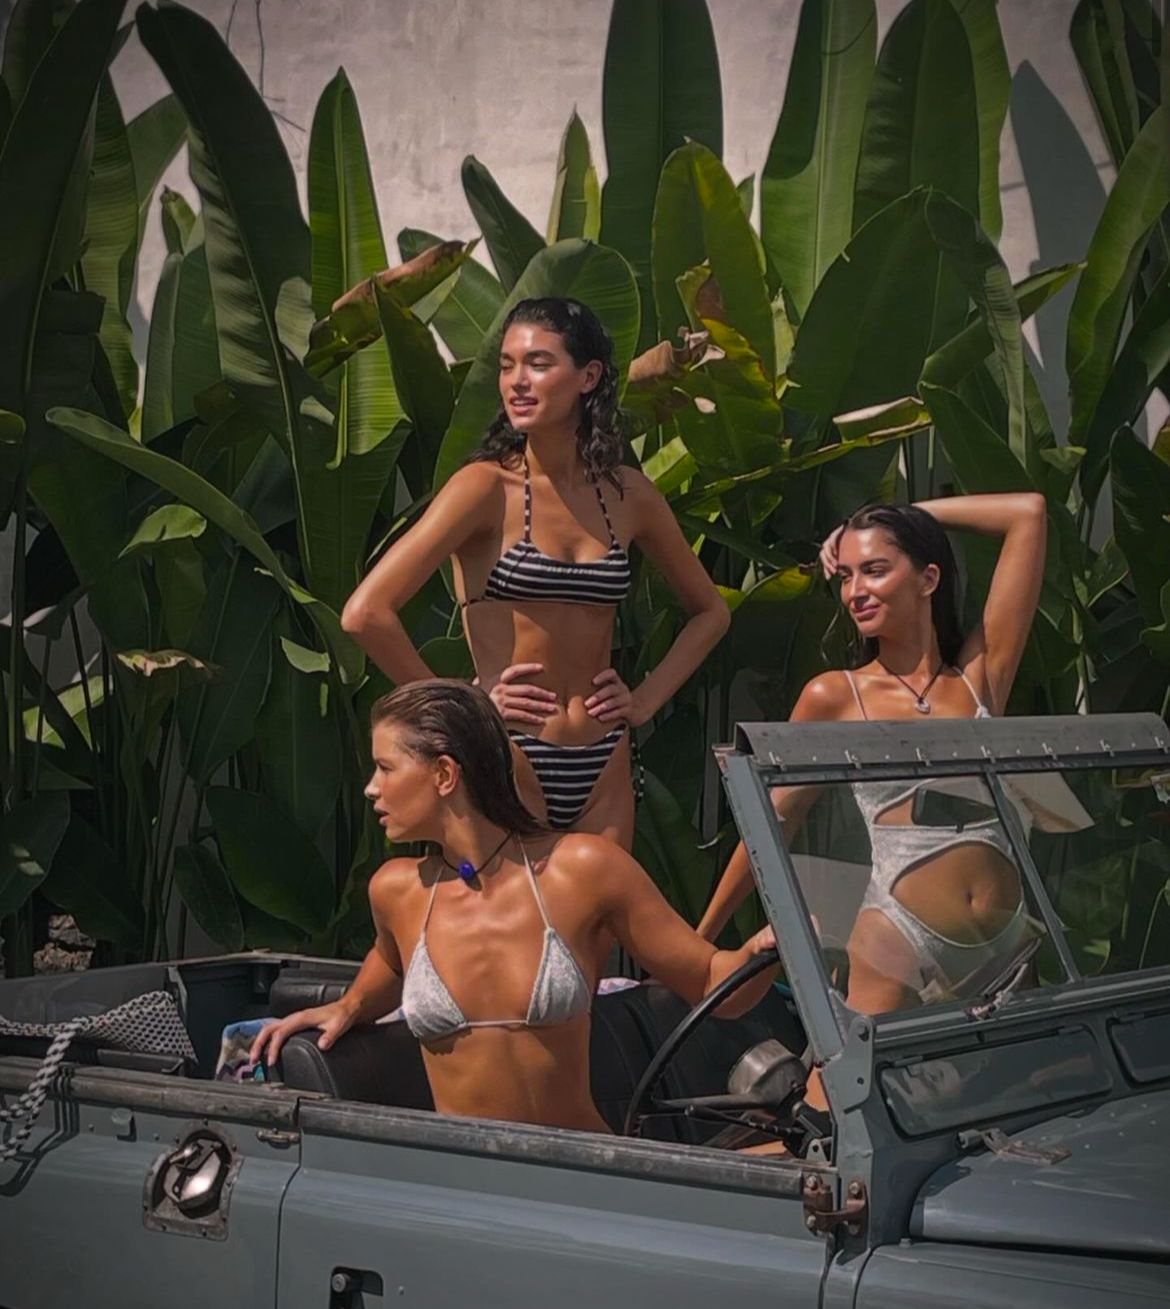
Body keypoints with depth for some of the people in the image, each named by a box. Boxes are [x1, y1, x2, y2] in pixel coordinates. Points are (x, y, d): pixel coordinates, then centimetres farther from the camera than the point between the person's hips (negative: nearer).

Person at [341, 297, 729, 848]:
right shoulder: (487, 487, -7)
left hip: (602, 769, 5)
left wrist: (647, 698, 10)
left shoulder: (629, 496, 8)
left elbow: (709, 611, 23)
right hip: (508, 760, -5)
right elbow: (366, 613, -16)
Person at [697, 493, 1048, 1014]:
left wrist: (914, 516, 12)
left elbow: (1029, 512, 9)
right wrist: (700, 940, 10)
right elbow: (772, 823, 9)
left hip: (1008, 939, 3)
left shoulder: (981, 675, 8)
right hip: (901, 938, -3)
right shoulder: (834, 697, 3)